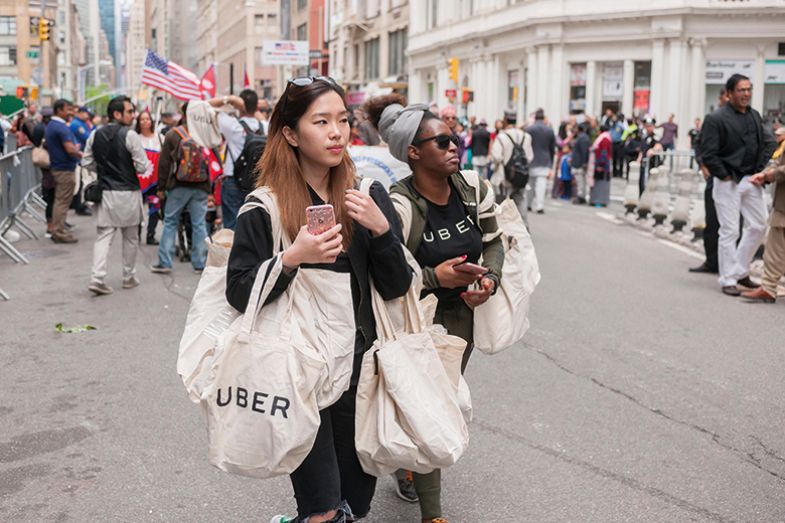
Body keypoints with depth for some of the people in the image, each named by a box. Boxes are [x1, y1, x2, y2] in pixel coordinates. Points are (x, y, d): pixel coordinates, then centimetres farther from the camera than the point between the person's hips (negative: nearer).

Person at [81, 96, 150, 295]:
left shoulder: (95, 135, 4)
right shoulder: (130, 135, -13)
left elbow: (87, 163, 8)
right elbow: (142, 166, -14)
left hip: (105, 191, 4)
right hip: (128, 192, -4)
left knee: (104, 235, 5)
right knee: (130, 237, 11)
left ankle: (97, 277, -9)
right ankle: (129, 277, 22)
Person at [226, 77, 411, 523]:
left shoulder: (369, 196, 1)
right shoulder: (266, 207, -8)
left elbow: (396, 288, 0)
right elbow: (239, 294, -9)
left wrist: (381, 229, -17)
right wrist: (292, 259, -24)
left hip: (359, 367, 4)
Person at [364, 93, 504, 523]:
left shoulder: (472, 190, -5)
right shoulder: (398, 206, -23)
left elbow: (493, 241, 9)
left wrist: (490, 277, -9)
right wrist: (435, 277, -29)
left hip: (463, 314, 7)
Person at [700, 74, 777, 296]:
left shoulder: (754, 116, 10)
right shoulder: (717, 119, -12)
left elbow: (769, 142, 18)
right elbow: (708, 154, -14)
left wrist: (761, 170, 7)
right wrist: (724, 176, -12)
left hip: (751, 180, 7)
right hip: (728, 183, -7)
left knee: (758, 226, 9)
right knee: (729, 231, -3)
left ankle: (740, 271, 24)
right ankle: (728, 280, 7)